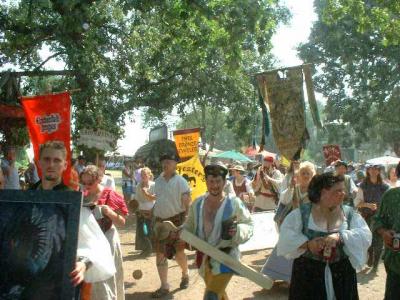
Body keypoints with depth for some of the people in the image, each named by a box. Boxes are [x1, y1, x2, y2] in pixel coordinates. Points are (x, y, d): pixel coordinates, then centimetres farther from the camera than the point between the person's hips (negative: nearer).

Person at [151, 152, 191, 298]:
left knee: (179, 252, 6)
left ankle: (185, 275, 36)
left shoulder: (180, 181, -10)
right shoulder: (158, 180, 6)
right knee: (160, 254, 3)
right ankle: (164, 286, 13)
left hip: (177, 220, -5)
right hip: (160, 220, 5)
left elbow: (187, 203, -12)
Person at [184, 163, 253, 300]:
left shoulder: (234, 203, -13)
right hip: (204, 257, 6)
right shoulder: (198, 203, 0)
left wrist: (238, 230, -26)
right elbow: (190, 225, 11)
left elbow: (249, 225, -6)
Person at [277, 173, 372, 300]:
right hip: (308, 274, -2)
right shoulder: (302, 212, -4)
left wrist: (339, 237, -26)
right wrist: (307, 244, -25)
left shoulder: (350, 213, 2)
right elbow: (286, 235, -10)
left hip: (341, 274, 2)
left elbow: (364, 235, -11)